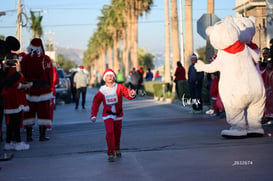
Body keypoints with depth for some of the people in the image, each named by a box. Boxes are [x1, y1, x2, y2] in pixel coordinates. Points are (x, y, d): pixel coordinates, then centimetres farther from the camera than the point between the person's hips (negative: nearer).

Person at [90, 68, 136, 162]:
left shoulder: (119, 87, -8)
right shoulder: (102, 90, -6)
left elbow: (128, 93, -16)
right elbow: (96, 102, 1)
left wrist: (132, 94, -41)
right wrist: (93, 115, -5)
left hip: (118, 115, 2)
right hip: (107, 115, -2)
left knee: (117, 133, 16)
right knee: (110, 132, -18)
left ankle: (117, 149, 44)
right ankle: (110, 154, -10)